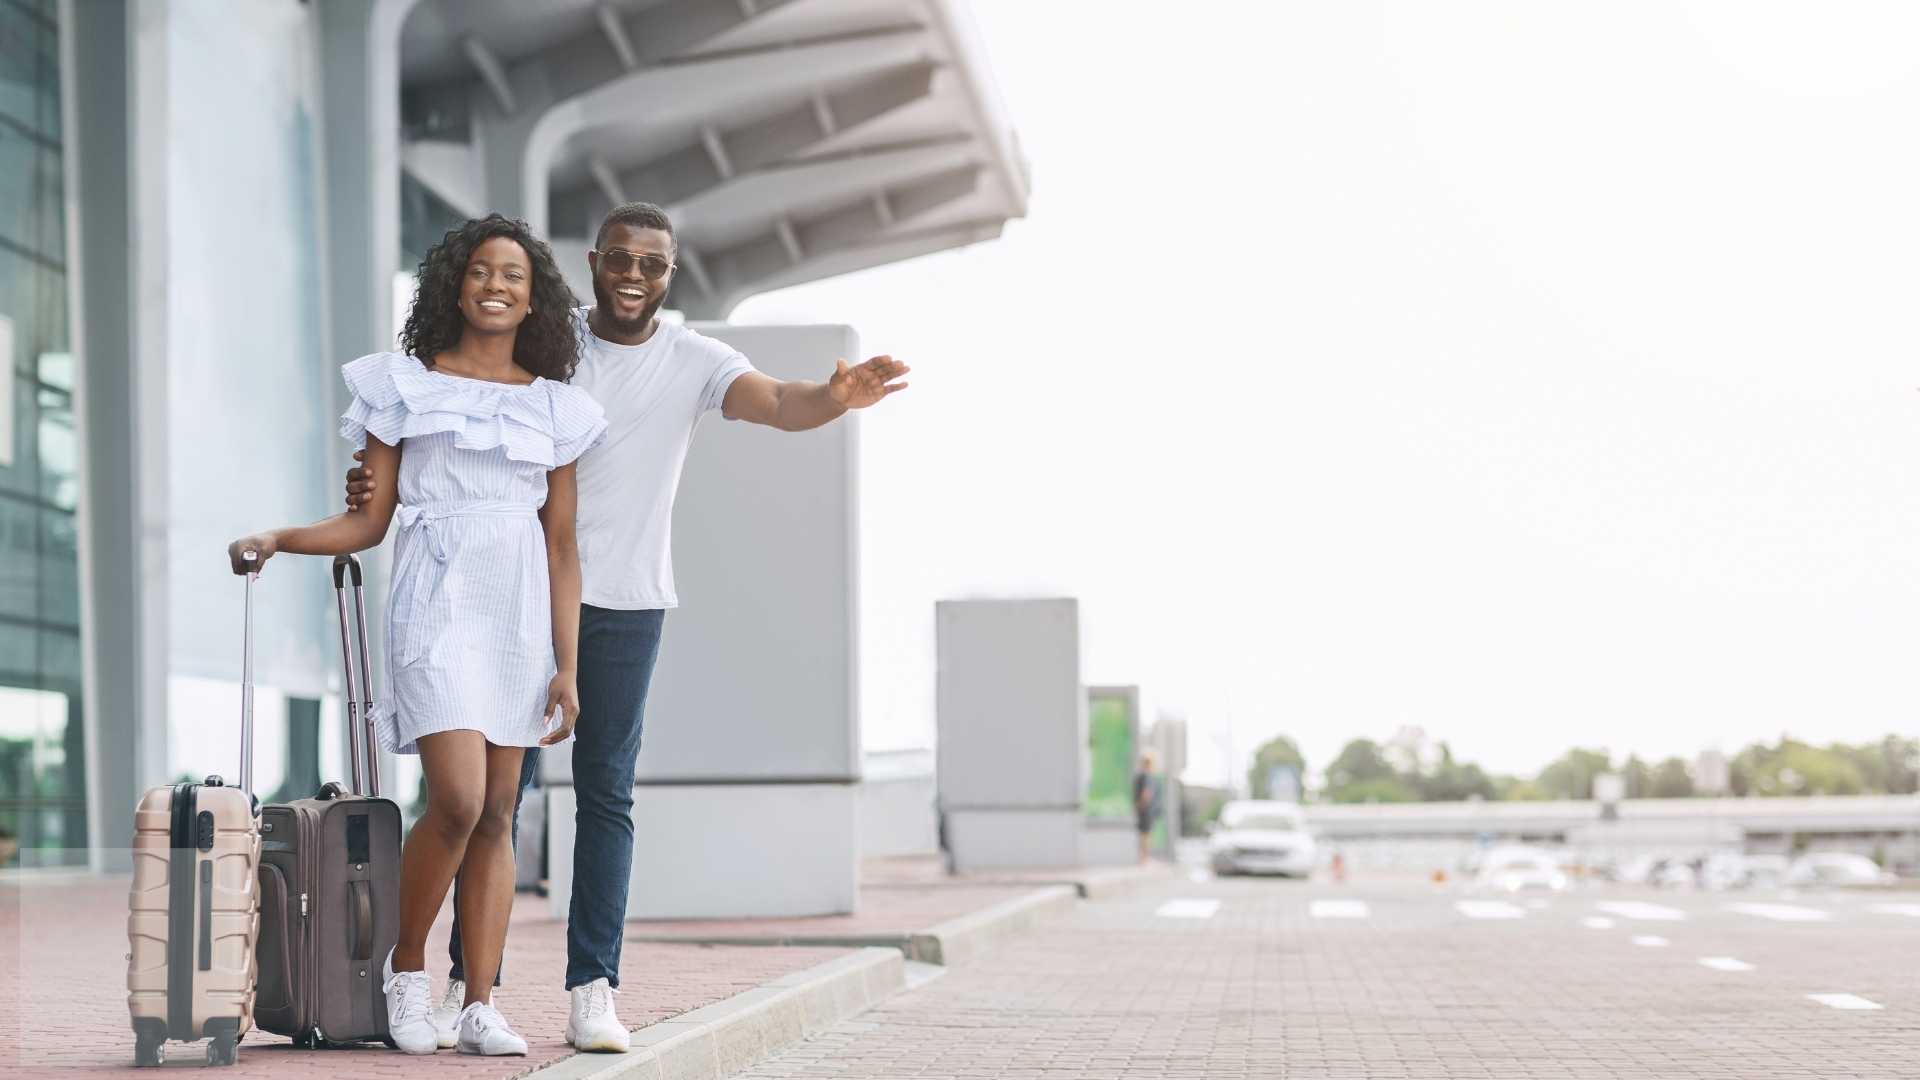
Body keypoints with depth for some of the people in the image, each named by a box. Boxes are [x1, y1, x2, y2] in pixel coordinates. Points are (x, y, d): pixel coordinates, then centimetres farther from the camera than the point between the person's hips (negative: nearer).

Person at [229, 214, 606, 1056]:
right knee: (458, 800, -16)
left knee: (496, 816, 1)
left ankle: (480, 1007, 3)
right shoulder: (406, 387, 6)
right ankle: (405, 969, 5)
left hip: (521, 615, 3)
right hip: (437, 606, -3)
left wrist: (568, 666, 4)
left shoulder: (554, 408, 12)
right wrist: (277, 540, -10)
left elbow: (562, 546, 10)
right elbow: (369, 520, 6)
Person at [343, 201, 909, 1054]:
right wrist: (384, 475, -19)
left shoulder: (692, 361, -1)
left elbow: (776, 403, -17)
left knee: (607, 793, 1)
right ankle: (469, 980, 8)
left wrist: (835, 399, -40)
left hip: (626, 601, 0)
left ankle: (592, 990, 4)